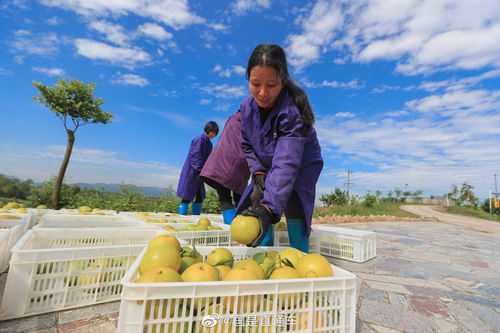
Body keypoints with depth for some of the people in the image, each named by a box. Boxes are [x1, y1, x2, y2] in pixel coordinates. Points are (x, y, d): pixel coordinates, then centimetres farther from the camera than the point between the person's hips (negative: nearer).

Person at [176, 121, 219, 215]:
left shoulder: (208, 143, 16)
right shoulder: (199, 139, -11)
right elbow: (195, 156, -19)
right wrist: (200, 170, -24)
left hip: (199, 173, 9)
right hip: (191, 172, -9)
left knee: (200, 197, 9)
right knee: (187, 197, -6)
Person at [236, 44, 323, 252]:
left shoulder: (292, 110, -35)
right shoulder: (247, 107, -15)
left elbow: (286, 163, -45)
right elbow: (247, 145, 1)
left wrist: (269, 207, -54)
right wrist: (258, 172, -13)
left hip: (302, 166, -5)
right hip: (267, 167, 5)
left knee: (292, 204, -23)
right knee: (257, 198, -7)